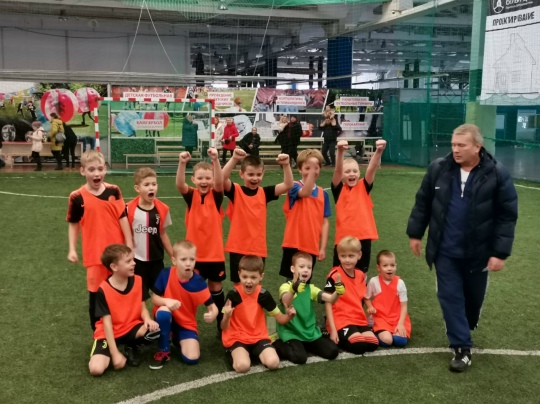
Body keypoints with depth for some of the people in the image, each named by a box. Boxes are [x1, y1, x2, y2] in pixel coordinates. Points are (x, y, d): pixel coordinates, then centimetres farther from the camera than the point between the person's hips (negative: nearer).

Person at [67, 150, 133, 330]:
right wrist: (72, 249, -1)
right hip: (95, 252, -1)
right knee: (96, 292, 8)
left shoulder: (114, 191, -3)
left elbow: (123, 218, 0)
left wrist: (129, 244, -1)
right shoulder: (77, 197, -7)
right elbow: (73, 224, 4)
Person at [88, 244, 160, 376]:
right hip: (110, 333, -3)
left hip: (132, 328, 3)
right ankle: (113, 352, 8)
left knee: (154, 330, -30)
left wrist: (148, 320, -25)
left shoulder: (138, 281, -6)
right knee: (96, 368, -27)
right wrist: (115, 353, -20)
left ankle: (131, 347, 2)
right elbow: (107, 322, -18)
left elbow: (142, 307, 0)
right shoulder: (103, 290, -19)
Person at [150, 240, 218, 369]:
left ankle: (177, 339, 18)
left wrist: (212, 314, -40)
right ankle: (164, 351, -14)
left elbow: (212, 306, -16)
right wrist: (166, 301, -32)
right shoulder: (166, 274, -18)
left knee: (192, 358, -17)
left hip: (187, 323, 1)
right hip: (167, 317, -1)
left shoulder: (198, 281, -18)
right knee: (163, 311, -37)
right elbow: (154, 298, -10)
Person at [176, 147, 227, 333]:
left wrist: (216, 160, -41)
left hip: (214, 252, 0)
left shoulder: (216, 196, -4)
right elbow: (179, 185, -24)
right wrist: (182, 163, -41)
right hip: (194, 252, 0)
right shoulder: (191, 196, -4)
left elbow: (219, 182, -24)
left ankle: (221, 323, 27)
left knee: (215, 286, 13)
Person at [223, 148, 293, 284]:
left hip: (258, 248, 3)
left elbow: (288, 185, -5)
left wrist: (286, 165, -20)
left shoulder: (264, 192, 3)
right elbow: (222, 179, -24)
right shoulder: (236, 191, -6)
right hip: (238, 248, -3)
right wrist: (234, 159, -37)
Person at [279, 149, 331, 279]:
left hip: (311, 246, 3)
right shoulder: (295, 187, -6)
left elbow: (324, 222, 6)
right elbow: (305, 193, -30)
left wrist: (323, 247, 2)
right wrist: (310, 170, -40)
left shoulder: (323, 194, 5)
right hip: (294, 244, -3)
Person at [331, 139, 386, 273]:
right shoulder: (339, 189, 0)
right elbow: (338, 170, -17)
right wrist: (340, 152, -35)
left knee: (361, 273, 13)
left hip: (363, 236, 1)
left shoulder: (364, 187, 4)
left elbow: (372, 169, -11)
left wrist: (379, 151, -29)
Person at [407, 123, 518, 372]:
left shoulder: (497, 174, -12)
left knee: (473, 297, 16)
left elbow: (507, 216, -9)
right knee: (450, 297, 1)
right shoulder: (438, 169, -6)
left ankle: (464, 329, 45)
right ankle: (462, 347, 12)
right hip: (445, 251, 1)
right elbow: (422, 203, 6)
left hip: (477, 252, -1)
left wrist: (500, 252, -13)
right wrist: (415, 233, 8)